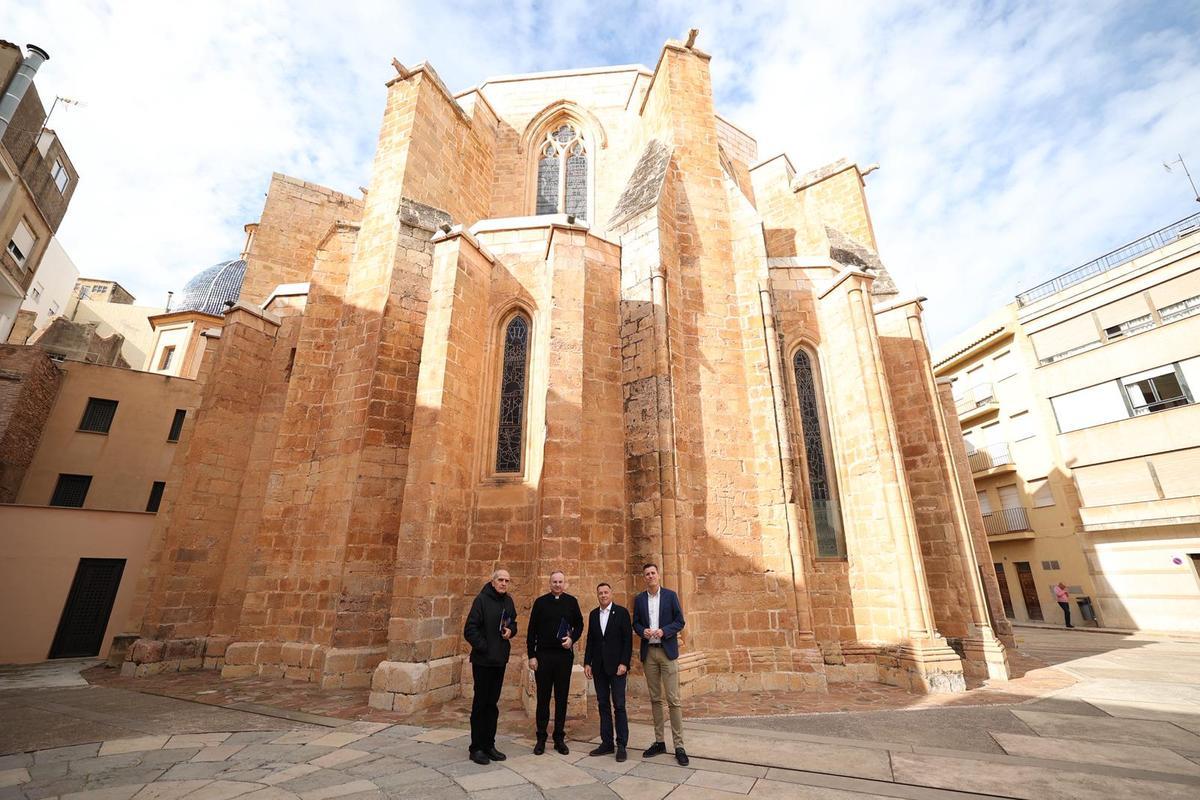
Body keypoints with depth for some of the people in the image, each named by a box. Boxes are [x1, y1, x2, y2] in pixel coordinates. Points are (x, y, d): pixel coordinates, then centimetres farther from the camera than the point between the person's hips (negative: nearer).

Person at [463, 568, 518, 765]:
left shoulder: (508, 601, 6)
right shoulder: (482, 599, -14)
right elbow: (470, 630, -15)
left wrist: (511, 630, -4)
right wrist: (484, 647, -16)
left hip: (500, 660, 6)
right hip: (483, 660, -6)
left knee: (492, 703, 15)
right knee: (480, 704, 5)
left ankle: (489, 745, 26)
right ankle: (476, 747, 18)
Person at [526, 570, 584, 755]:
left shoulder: (571, 601, 3)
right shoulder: (540, 602, -1)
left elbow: (579, 625, 9)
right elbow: (531, 630, 1)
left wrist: (572, 639, -10)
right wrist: (531, 655, -3)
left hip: (564, 655, 1)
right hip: (543, 655, -1)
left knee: (562, 698, 9)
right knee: (543, 698, 7)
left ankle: (559, 738, 21)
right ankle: (541, 738, 20)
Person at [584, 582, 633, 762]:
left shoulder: (621, 612, -5)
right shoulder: (593, 614, 8)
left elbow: (628, 639, -7)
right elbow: (590, 640, 11)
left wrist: (624, 663, -13)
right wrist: (587, 663, 5)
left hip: (616, 666, -4)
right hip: (599, 667, 4)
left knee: (619, 706, -1)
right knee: (603, 705, 10)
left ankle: (622, 745, 10)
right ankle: (606, 743, 19)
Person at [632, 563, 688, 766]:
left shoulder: (670, 595, -1)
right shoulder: (639, 599, 7)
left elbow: (680, 622, -2)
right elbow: (636, 623, 10)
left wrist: (664, 631, -17)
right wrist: (643, 631, -11)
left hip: (667, 651, -3)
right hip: (648, 652, 3)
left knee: (673, 699, -4)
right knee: (655, 699, 11)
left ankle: (678, 745, 4)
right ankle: (659, 741, 21)